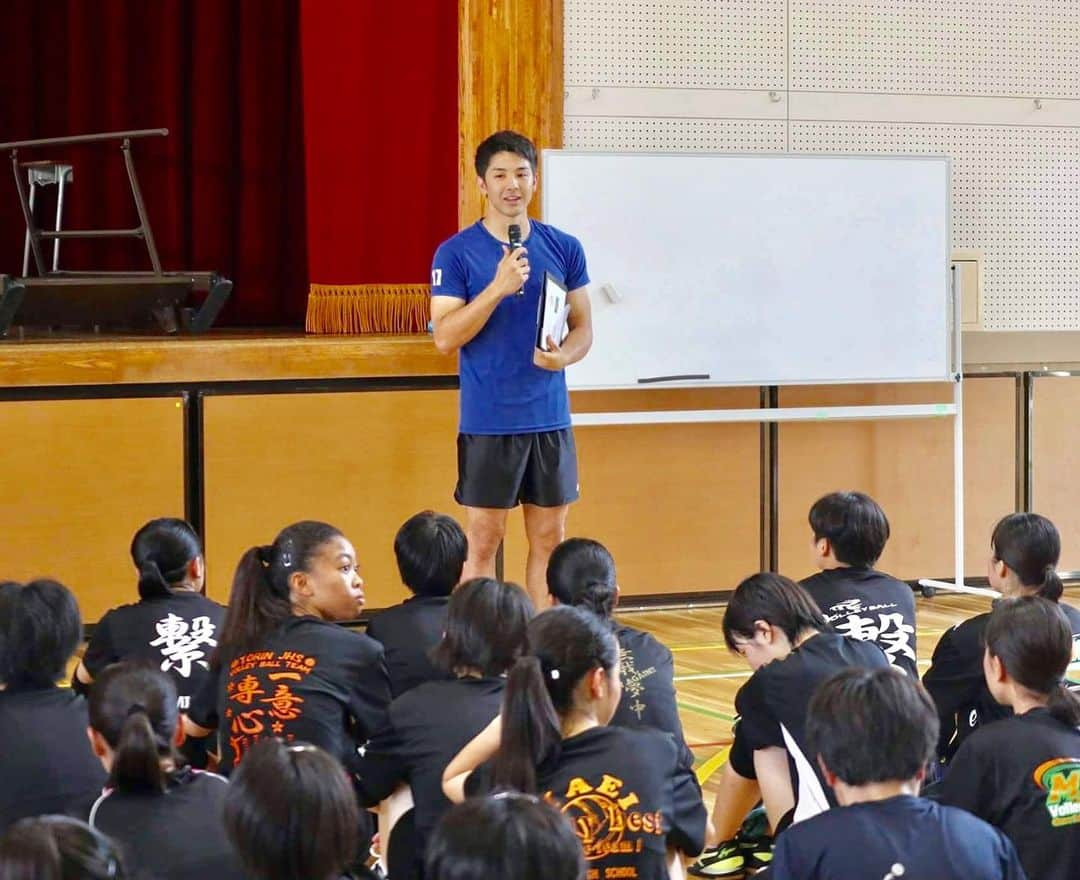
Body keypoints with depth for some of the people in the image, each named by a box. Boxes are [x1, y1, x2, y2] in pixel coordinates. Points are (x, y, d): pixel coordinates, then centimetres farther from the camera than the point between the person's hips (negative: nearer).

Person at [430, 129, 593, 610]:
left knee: (549, 538, 7)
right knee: (483, 540, 0)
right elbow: (445, 337, -10)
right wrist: (498, 287, -22)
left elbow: (583, 328, 11)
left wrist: (563, 355, -12)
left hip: (550, 419, 3)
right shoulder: (456, 253, -4)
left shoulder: (564, 248, 6)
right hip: (487, 421, -3)